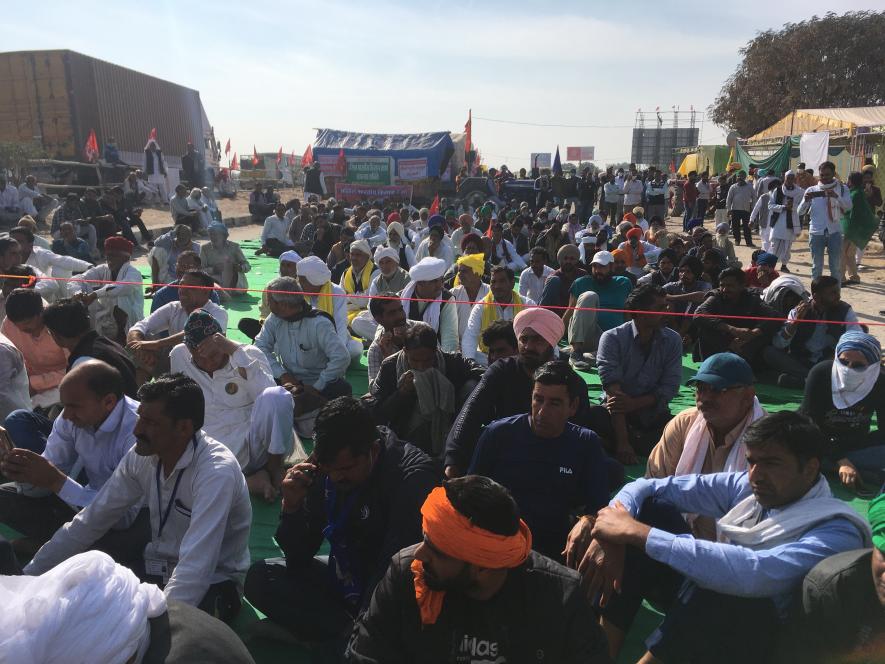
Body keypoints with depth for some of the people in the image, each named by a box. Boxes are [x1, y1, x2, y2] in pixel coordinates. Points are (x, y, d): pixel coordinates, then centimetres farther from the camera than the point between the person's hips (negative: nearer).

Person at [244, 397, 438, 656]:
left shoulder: (412, 474, -24)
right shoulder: (325, 466, -8)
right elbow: (299, 558, -3)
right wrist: (292, 506, -20)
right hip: (344, 579, 7)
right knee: (260, 578, -10)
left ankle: (344, 636, -6)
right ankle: (349, 632, -12)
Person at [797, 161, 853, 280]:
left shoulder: (842, 189, 6)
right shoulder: (811, 190, 5)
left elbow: (849, 206, -10)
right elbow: (800, 212, 1)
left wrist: (836, 196, -26)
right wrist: (806, 200, -18)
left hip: (834, 232, 0)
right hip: (816, 233, 0)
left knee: (836, 267, 6)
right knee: (817, 266, 7)